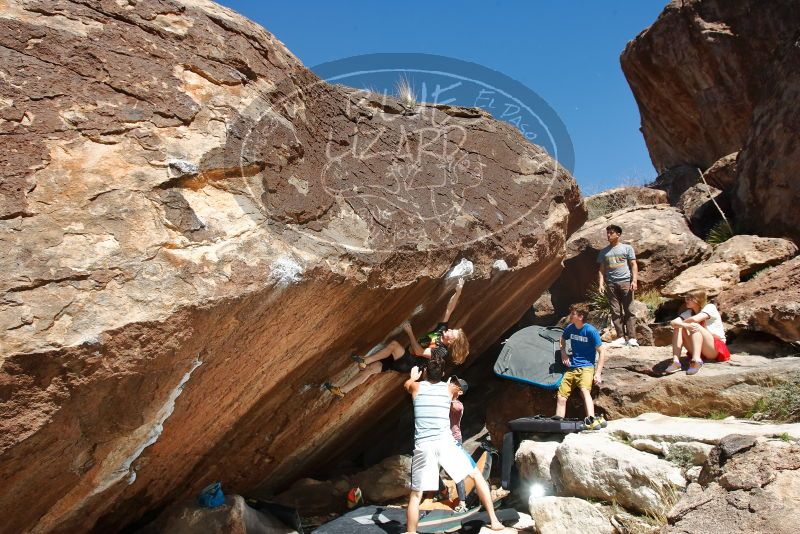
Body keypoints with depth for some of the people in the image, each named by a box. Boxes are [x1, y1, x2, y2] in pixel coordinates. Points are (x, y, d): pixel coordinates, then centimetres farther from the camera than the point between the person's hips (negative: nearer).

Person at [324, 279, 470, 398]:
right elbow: (449, 309, 0)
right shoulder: (442, 329, 3)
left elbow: (418, 351, -24)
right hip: (403, 356, 8)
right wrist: (458, 292, -12)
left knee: (394, 344, -32)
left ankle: (364, 360, -18)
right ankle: (341, 391, -5)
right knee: (371, 368, -5)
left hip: (408, 364, -7)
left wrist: (409, 332, -19)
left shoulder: (442, 351, -18)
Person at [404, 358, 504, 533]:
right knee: (477, 475, 18)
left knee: (415, 496, 10)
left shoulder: (417, 387, 10)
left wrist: (414, 376, 55)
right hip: (445, 442, 0)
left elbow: (407, 384, 36)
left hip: (423, 446, 0)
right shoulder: (448, 388, 11)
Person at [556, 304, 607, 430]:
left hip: (586, 366, -6)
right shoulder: (570, 328, 5)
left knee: (584, 390, -33)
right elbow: (563, 340, 29)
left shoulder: (590, 331, -11)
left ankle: (592, 421, -49)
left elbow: (601, 352, -10)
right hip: (571, 367, 7)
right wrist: (563, 352, 10)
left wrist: (598, 373, -17)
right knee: (561, 396, 0)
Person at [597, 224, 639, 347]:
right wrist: (601, 284, 1)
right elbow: (601, 269, 14)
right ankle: (621, 337, 3)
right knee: (615, 312, 1)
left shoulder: (627, 248, 8)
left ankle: (631, 338, -7)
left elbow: (633, 265, 4)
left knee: (629, 310, -5)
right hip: (611, 284, 3)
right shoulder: (603, 252, 16)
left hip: (625, 282, -3)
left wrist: (634, 280, -8)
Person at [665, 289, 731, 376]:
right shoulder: (689, 312, 8)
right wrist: (685, 325, -31)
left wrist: (682, 322, -7)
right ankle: (676, 362, -29)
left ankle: (696, 362, -43)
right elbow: (673, 322, -10)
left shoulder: (710, 307, -8)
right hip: (698, 351, 6)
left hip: (716, 349, -5)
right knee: (678, 328, -13)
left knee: (694, 326, -27)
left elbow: (694, 319, -27)